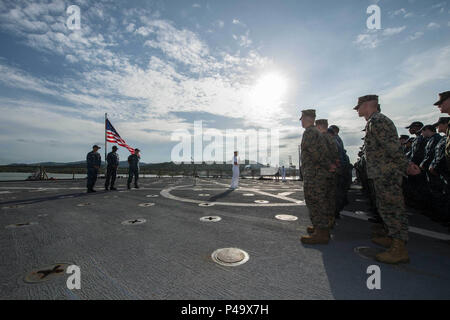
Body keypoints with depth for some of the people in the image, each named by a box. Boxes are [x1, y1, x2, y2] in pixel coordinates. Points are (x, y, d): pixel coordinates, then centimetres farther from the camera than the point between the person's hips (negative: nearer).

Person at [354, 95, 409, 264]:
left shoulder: (376, 121, -14)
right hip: (384, 173, 11)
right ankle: (392, 237, 31)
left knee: (392, 207, -6)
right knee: (386, 207, 18)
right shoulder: (379, 120, 19)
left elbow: (393, 147, -21)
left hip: (386, 173, -11)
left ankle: (399, 249, 2)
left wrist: (407, 166, -17)